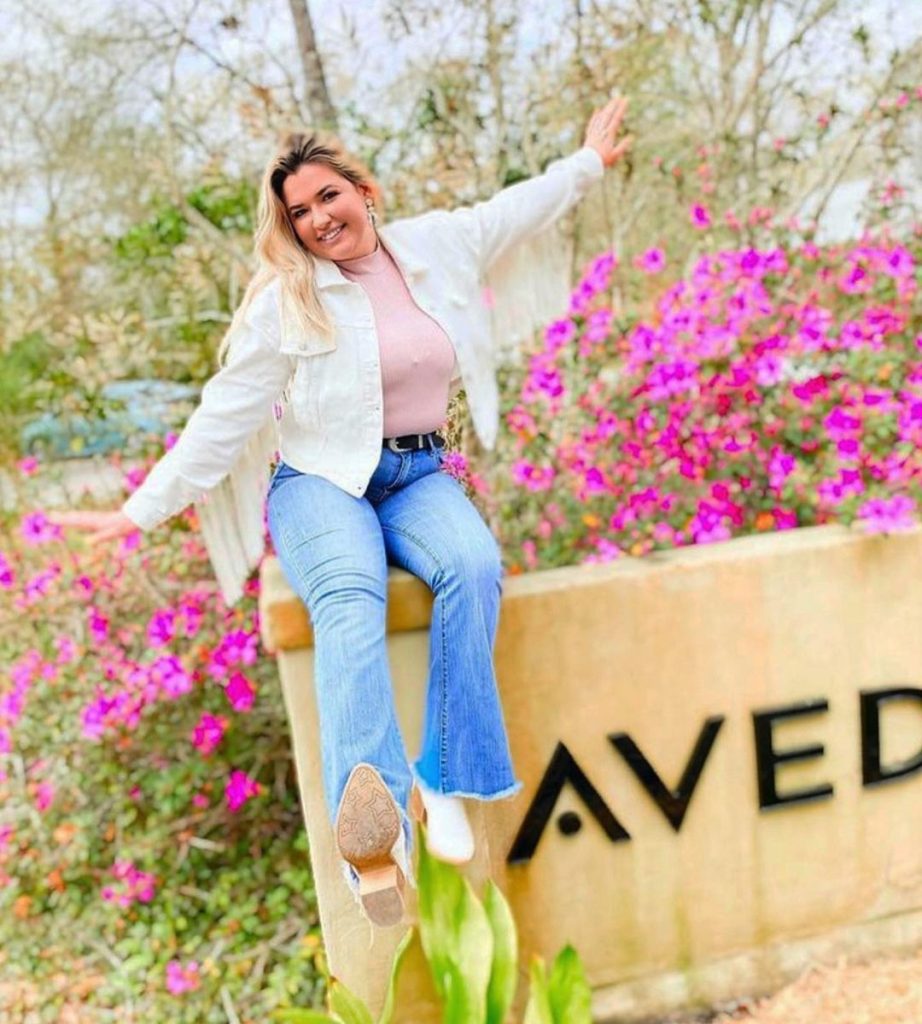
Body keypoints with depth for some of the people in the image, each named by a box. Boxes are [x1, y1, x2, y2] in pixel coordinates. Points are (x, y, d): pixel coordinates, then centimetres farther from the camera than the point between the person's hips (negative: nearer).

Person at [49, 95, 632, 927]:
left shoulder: (436, 245, 8)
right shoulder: (285, 299, -2)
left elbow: (516, 208, 26)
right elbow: (225, 414, -2)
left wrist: (590, 161, 36)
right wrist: (145, 509, -6)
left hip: (418, 475, 4)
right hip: (323, 481, -3)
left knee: (473, 566, -32)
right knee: (350, 595, -37)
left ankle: (444, 784, -27)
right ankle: (375, 831, -57)